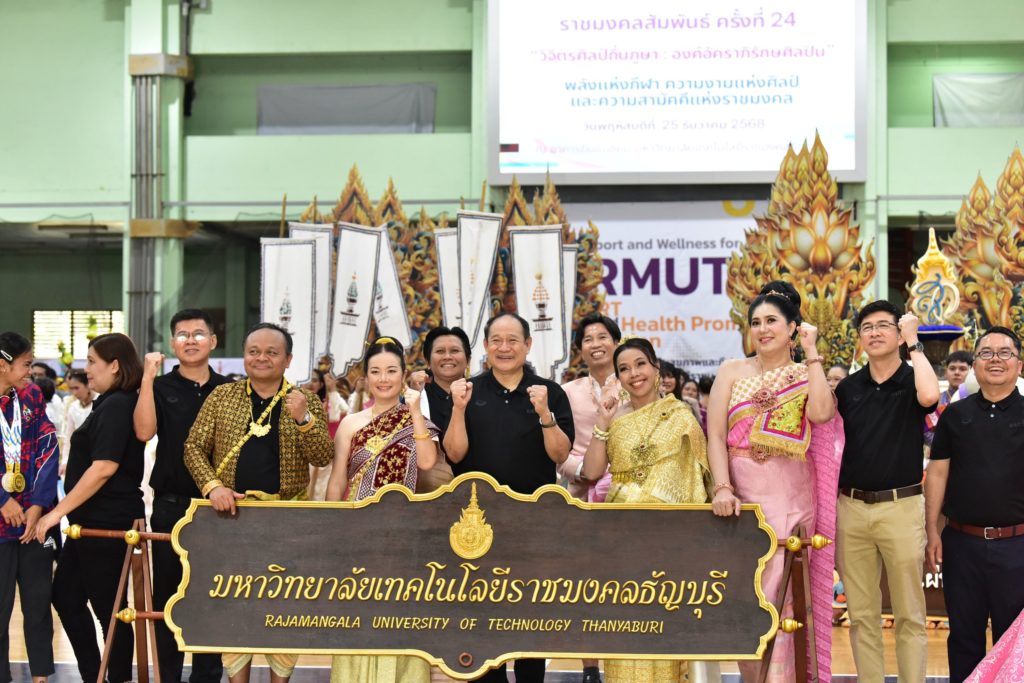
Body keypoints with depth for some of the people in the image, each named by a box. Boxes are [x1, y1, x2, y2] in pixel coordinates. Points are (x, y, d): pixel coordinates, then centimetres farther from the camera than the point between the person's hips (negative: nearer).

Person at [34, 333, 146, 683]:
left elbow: (104, 468, -25)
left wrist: (58, 511, -22)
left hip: (108, 522, -10)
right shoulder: (111, 404, 13)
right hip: (94, 520, 10)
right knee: (65, 595, 15)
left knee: (109, 607, 0)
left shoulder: (117, 405, -17)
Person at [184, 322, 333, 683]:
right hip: (233, 516, 1)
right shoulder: (221, 396, 5)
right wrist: (212, 485, -12)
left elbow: (323, 457, -6)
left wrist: (303, 419, -22)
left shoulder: (306, 403, 3)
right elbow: (194, 446, 4)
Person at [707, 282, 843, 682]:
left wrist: (811, 352, -7)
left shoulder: (808, 376, 7)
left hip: (792, 502, -1)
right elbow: (715, 435, 0)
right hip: (742, 499, 1)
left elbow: (821, 413, -16)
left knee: (783, 596, 1)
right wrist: (722, 488, -13)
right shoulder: (733, 372, 8)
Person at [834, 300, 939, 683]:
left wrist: (914, 342, -12)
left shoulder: (912, 381, 1)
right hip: (851, 508, 3)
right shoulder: (848, 388, 10)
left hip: (901, 507, -3)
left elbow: (929, 396, -25)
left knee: (910, 614, 2)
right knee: (862, 614, 8)